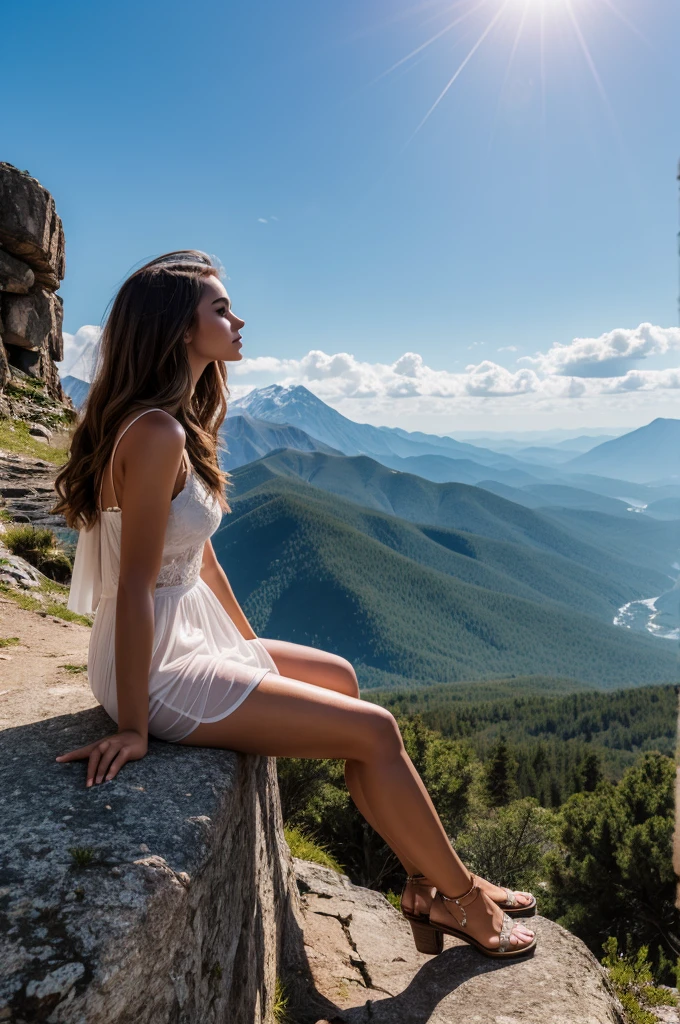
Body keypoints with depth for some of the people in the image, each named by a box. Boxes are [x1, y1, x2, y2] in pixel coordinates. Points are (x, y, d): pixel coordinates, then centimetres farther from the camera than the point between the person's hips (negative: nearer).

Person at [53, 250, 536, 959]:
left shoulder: (177, 424, 9)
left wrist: (256, 650, 16)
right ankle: (462, 897, 19)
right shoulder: (157, 432, -22)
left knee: (340, 676, 18)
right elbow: (135, 586, -23)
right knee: (374, 729, -6)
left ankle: (425, 887, 27)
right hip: (159, 670, -10)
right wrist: (133, 727, -18)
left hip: (187, 638, 11)